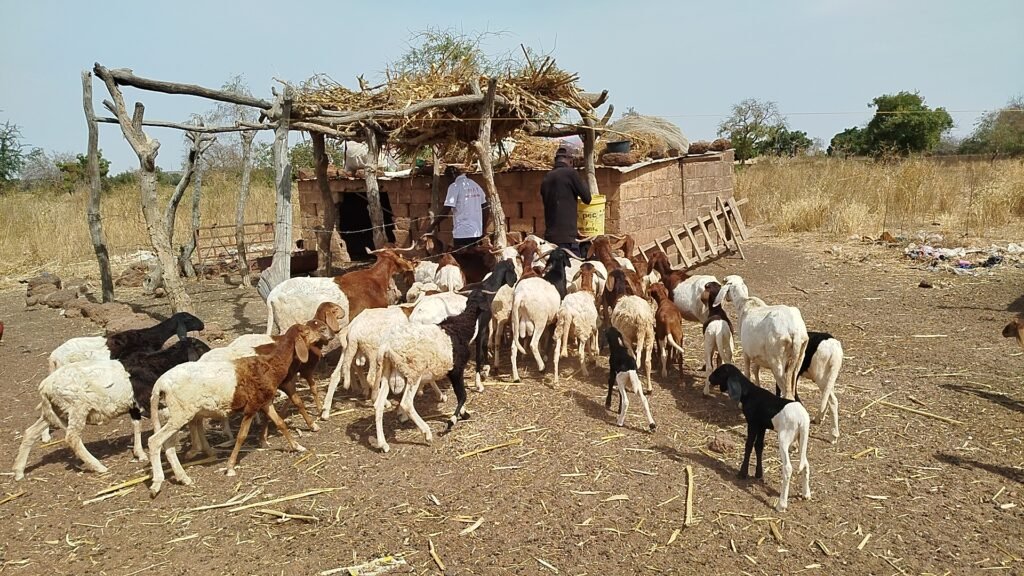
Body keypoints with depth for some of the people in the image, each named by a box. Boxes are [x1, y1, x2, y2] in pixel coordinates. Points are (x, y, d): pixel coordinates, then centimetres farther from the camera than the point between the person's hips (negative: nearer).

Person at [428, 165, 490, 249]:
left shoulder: (455, 186, -9)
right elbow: (486, 209, 12)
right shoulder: (475, 185, 12)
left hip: (462, 233, -7)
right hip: (477, 233, 7)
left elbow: (446, 210, -15)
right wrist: (483, 230, 19)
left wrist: (432, 226, -6)